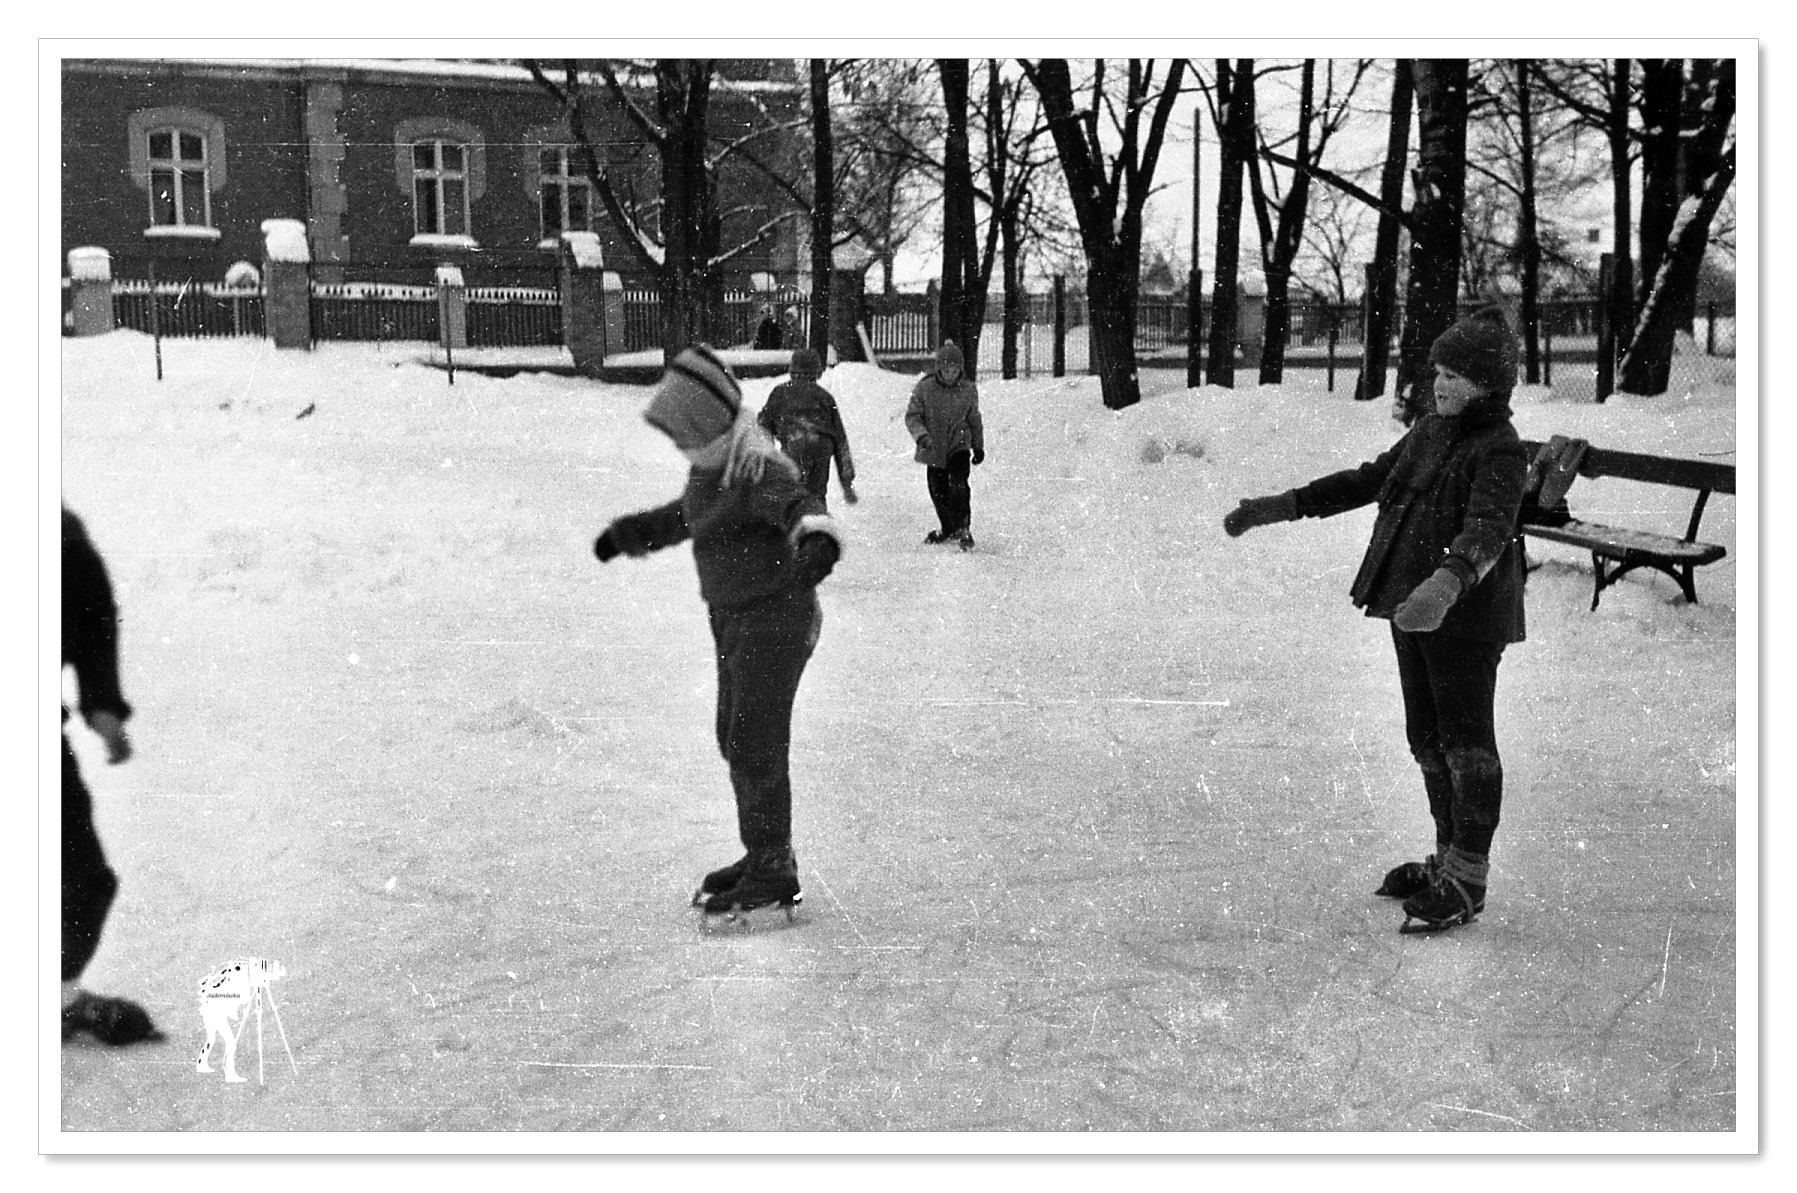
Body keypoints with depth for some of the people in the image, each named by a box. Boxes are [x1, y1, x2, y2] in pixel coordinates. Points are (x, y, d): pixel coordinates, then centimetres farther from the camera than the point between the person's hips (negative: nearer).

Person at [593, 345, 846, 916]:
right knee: (735, 738, 16)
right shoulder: (712, 462, 7)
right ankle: (764, 855, 30)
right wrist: (630, 532, 35)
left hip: (774, 618, -10)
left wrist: (816, 544, -62)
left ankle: (774, 872, 6)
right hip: (733, 617, 10)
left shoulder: (757, 469, -22)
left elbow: (801, 507, -40)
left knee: (755, 745, -6)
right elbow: (687, 515, 26)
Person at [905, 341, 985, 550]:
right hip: (934, 448, 1)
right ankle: (948, 529, 29)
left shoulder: (968, 389, -2)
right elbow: (912, 416, -5)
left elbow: (974, 419, 12)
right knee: (938, 491, 8)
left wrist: (978, 446, 18)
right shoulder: (924, 388, -9)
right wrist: (921, 435, -23)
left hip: (959, 445, -1)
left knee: (958, 482, -23)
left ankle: (963, 528, -18)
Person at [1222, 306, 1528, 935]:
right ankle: (1450, 859, 29)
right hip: (1416, 608, 9)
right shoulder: (1430, 432, 11)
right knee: (1428, 739, 15)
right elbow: (1367, 480, 19)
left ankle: (1467, 883, 8)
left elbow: (1489, 529, -32)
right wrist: (1280, 506, 13)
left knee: (1466, 742, -1)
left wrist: (1447, 583, -52)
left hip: (1466, 614, -9)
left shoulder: (1500, 451, -16)